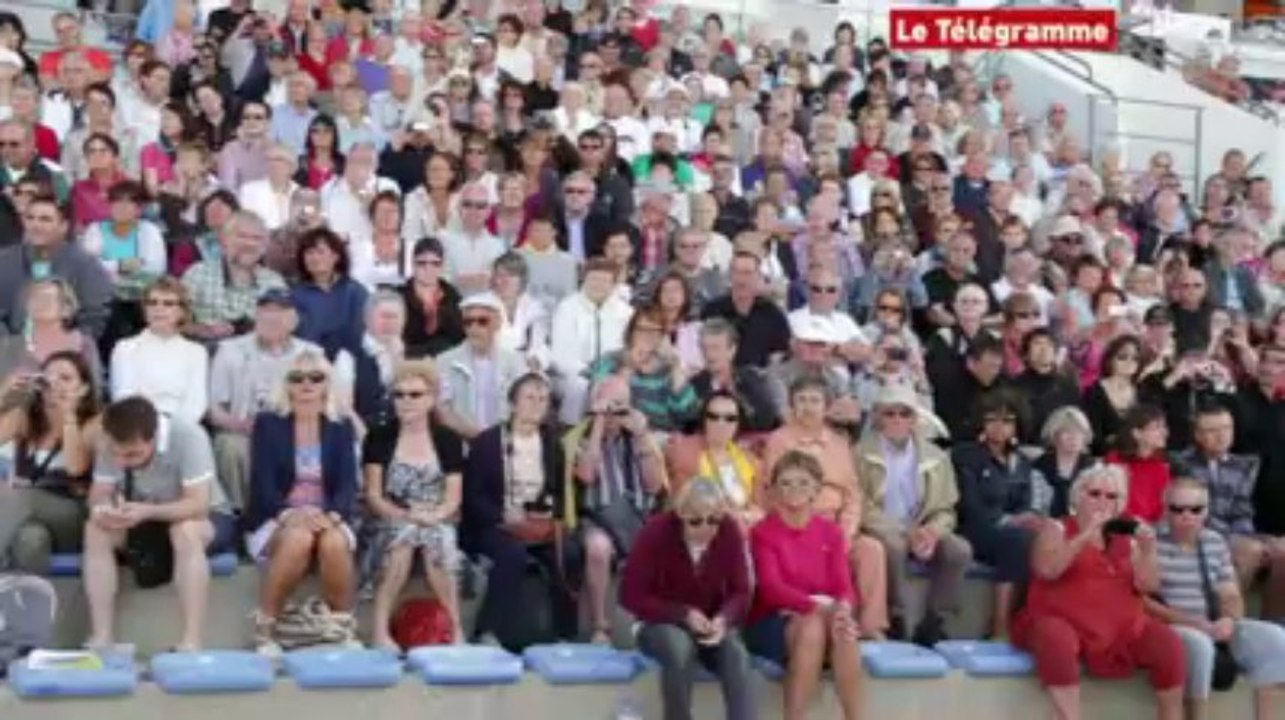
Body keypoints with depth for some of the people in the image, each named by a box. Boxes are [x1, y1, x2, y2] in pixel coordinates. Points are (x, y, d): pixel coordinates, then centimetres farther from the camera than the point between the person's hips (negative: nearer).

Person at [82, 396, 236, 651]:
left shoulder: (188, 436, -30)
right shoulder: (111, 443, -15)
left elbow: (199, 504, -33)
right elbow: (99, 493, -12)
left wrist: (147, 512, -47)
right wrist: (103, 509, -36)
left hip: (207, 519, -4)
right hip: (148, 523, 5)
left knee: (185, 530, -38)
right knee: (95, 529, -22)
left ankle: (191, 645, -39)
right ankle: (101, 639, -22)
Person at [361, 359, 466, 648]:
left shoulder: (448, 440, 5)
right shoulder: (379, 438, 2)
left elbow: (453, 497, 0)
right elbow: (373, 496, -3)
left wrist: (432, 516, -21)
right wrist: (406, 515, -20)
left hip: (437, 526, 1)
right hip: (391, 525, -1)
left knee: (435, 540, -33)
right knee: (404, 533, -34)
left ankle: (455, 630, -23)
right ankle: (380, 630, -32)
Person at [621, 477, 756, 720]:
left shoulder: (730, 531, -14)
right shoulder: (657, 532, -21)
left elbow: (740, 591, -6)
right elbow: (631, 596, -16)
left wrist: (724, 618, -29)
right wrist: (683, 614, -25)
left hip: (711, 624, 2)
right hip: (661, 623, -2)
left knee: (737, 654, -31)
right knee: (680, 647, -37)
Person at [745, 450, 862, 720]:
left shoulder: (831, 532, 9)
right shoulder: (762, 532, -4)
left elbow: (844, 584, -2)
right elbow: (772, 588, -16)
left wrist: (842, 607, -26)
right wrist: (818, 605, -31)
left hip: (823, 618, 3)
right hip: (772, 622, -3)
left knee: (844, 629, -32)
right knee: (811, 628, -36)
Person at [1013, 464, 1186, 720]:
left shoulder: (1127, 538, 17)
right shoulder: (1057, 529, 6)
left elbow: (1148, 586, 7)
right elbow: (1046, 569, -14)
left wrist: (1148, 551, -10)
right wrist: (1086, 536, -18)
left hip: (1122, 626, 4)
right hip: (1062, 621, -4)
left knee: (1168, 643, -18)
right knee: (1057, 639, -36)